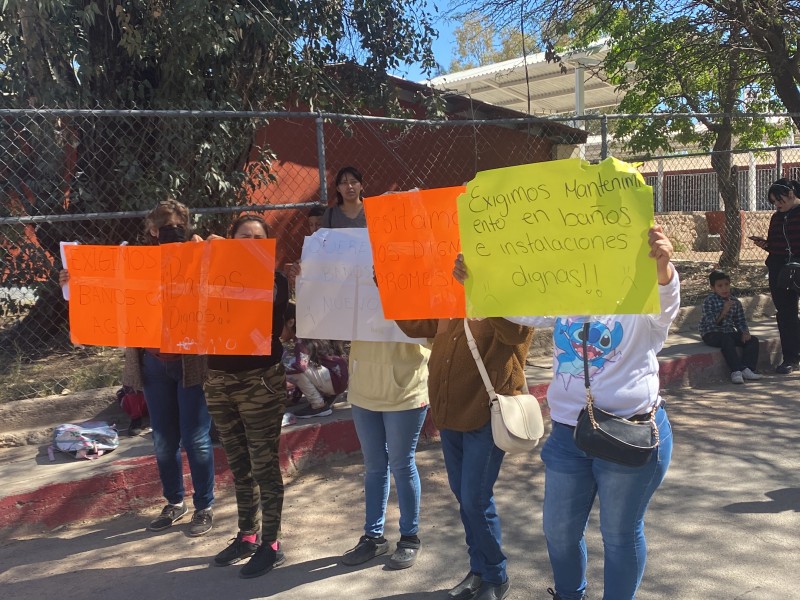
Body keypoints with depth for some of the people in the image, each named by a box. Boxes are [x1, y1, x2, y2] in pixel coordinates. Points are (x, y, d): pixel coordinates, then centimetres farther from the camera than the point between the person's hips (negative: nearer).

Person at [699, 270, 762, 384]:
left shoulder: (735, 301, 9)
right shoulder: (709, 301, -9)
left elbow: (740, 320, 14)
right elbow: (711, 321, -21)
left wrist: (745, 332, -4)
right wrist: (723, 311, -35)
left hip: (729, 332, 7)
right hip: (712, 334, -7)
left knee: (753, 340, -10)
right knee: (727, 340, -37)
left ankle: (747, 369, -22)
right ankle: (737, 370, -38)